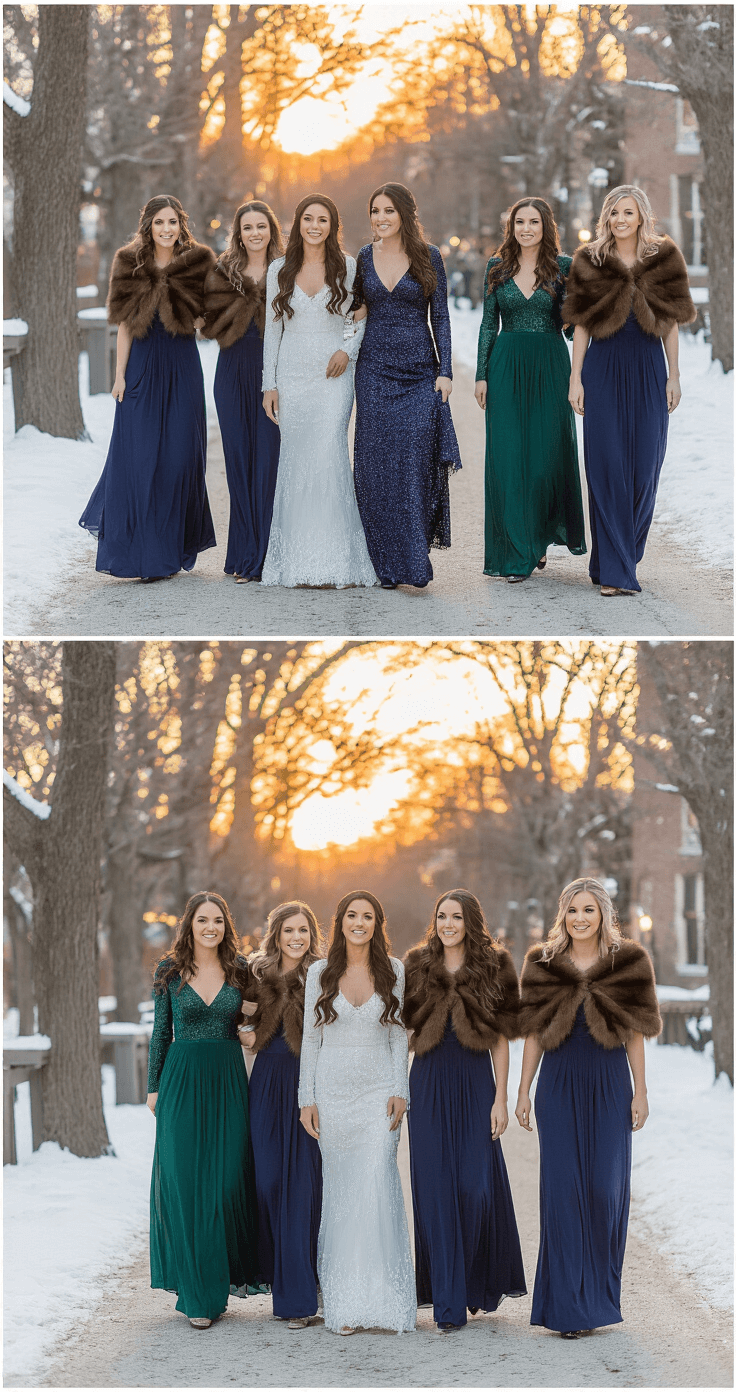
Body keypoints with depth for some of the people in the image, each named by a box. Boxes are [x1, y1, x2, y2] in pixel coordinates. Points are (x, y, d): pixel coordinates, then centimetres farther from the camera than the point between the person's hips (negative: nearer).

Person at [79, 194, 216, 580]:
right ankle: (138, 550, 7)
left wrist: (203, 319, -8)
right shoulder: (131, 265, 3)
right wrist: (120, 374, 0)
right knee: (138, 457, -3)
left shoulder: (197, 263, 1)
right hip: (142, 367, 0)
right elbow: (124, 324, 5)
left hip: (182, 368, 0)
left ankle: (173, 549, 13)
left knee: (178, 457, 1)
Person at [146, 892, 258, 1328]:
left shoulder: (240, 969, 5)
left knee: (229, 1181, -2)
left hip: (229, 1080, 1)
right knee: (185, 1182, -3)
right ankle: (199, 1292, 3)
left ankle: (234, 1271, 15)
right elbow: (161, 1031, 7)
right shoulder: (170, 970, 2)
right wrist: (154, 1086, 5)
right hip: (183, 1080, -1)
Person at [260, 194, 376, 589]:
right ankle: (295, 562, 6)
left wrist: (348, 350, -9)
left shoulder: (348, 268, 2)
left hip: (333, 378, -2)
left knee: (328, 456, -13)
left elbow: (364, 319, 10)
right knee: (295, 462, 1)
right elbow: (272, 329, 10)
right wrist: (269, 384, 5)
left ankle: (335, 559, -9)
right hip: (292, 377, 2)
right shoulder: (279, 270, 7)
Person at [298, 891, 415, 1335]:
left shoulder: (394, 971, 4)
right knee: (339, 1191, 2)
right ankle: (343, 1303, 6)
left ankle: (380, 1297, -7)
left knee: (376, 1189, -11)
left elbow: (399, 1036, 6)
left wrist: (399, 1091, -3)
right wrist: (307, 1099, 2)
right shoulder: (320, 973, 5)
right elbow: (310, 1038, 7)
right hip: (333, 1093, 1)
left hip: (378, 1093, -1)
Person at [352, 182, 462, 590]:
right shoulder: (365, 257, 8)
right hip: (375, 369, 2)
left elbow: (440, 316, 0)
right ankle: (388, 565, 6)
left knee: (416, 462, -11)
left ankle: (415, 560, -3)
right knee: (378, 464, 0)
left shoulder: (428, 256, 0)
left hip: (419, 371, -2)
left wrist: (445, 370, -6)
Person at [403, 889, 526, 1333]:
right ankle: (449, 1304, 1)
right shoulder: (418, 967, 8)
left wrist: (501, 1098, -4)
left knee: (478, 1185, -6)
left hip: (475, 1083, -1)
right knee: (436, 1188, -2)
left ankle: (487, 1283, 18)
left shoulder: (494, 967, 3)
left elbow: (501, 1040, 2)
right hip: (429, 1084, 1)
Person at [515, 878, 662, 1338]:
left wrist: (640, 1092, 1)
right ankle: (568, 1306, 1)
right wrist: (523, 1092, 5)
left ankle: (602, 1295, 14)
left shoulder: (628, 963, 2)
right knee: (563, 1188, -3)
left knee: (606, 1188, -2)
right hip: (559, 1087, 1)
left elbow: (636, 1033, 4)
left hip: (609, 1085, 0)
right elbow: (533, 1033, 8)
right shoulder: (543, 964, 5)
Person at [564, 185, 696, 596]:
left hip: (648, 369, 1)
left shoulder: (664, 259, 5)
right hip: (603, 369, -1)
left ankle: (626, 551, 20)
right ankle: (614, 571, -5)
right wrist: (575, 378, -1)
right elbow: (581, 326, 4)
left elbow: (671, 323, 8)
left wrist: (674, 376, 4)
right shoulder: (590, 262, 3)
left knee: (645, 465, 1)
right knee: (607, 464, -6)